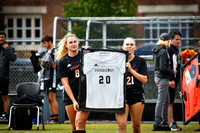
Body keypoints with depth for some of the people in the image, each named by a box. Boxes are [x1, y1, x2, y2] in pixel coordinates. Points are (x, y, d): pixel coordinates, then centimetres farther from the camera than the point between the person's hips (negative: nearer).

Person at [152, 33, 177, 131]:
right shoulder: (163, 51, -16)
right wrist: (172, 72, -10)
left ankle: (164, 122, 20)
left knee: (166, 101, 15)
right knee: (161, 101, -7)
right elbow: (163, 67, -22)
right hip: (162, 78, -10)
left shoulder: (157, 50, 14)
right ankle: (157, 124, -6)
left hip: (158, 76, 10)